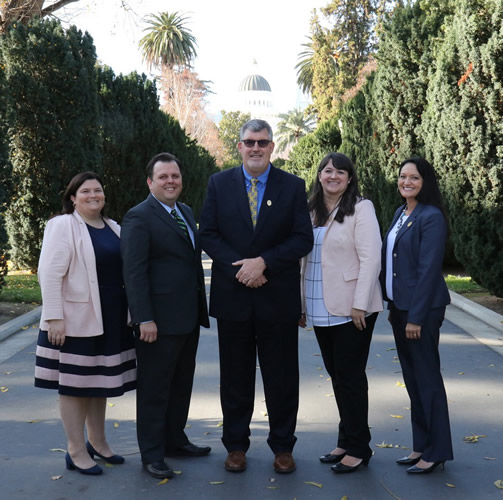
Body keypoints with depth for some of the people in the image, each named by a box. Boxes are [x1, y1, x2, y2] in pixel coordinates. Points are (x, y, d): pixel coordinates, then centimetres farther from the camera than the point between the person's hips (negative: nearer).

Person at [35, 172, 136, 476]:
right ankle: (76, 452, 12)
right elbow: (50, 273, -15)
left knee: (99, 381, 15)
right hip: (76, 321, -6)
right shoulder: (62, 226, -9)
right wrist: (54, 317, -20)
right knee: (75, 383, 3)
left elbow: (125, 270, 15)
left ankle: (98, 442, 29)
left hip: (110, 320, 7)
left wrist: (131, 312, 11)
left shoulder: (114, 228, 11)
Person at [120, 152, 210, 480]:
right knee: (155, 388, 3)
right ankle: (152, 453, 15)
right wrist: (144, 319, -21)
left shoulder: (186, 212, 13)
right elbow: (134, 271, -17)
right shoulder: (139, 217, -11)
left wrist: (201, 307, 14)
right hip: (159, 320, -8)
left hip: (189, 317, 8)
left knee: (182, 384, 17)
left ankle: (175, 440, 32)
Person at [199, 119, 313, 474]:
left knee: (282, 377, 8)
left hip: (278, 298, -1)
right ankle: (236, 445, 25)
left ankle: (283, 446, 22)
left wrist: (263, 262, -16)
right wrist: (239, 269, -14)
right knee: (235, 377, 11)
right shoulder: (219, 183, 5)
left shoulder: (293, 186, 1)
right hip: (233, 296, 1)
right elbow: (208, 234, 0)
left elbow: (303, 239, -4)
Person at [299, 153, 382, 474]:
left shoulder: (360, 209, -7)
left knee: (350, 375, -1)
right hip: (321, 310, 6)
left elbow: (370, 258, -13)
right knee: (336, 374, 12)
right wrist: (301, 303, 11)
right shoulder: (311, 212, 11)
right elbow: (305, 259, 13)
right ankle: (346, 440, 25)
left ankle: (358, 447, 12)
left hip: (351, 309, -6)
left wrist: (359, 304, -18)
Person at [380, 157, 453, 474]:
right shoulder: (401, 213, 12)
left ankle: (437, 451, 11)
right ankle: (422, 445, 23)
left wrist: (416, 316, -19)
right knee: (412, 376, 13)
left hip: (421, 308, -8)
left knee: (427, 376, 0)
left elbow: (428, 269, -18)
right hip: (400, 305, 8)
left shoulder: (431, 217, -14)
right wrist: (393, 307, 12)